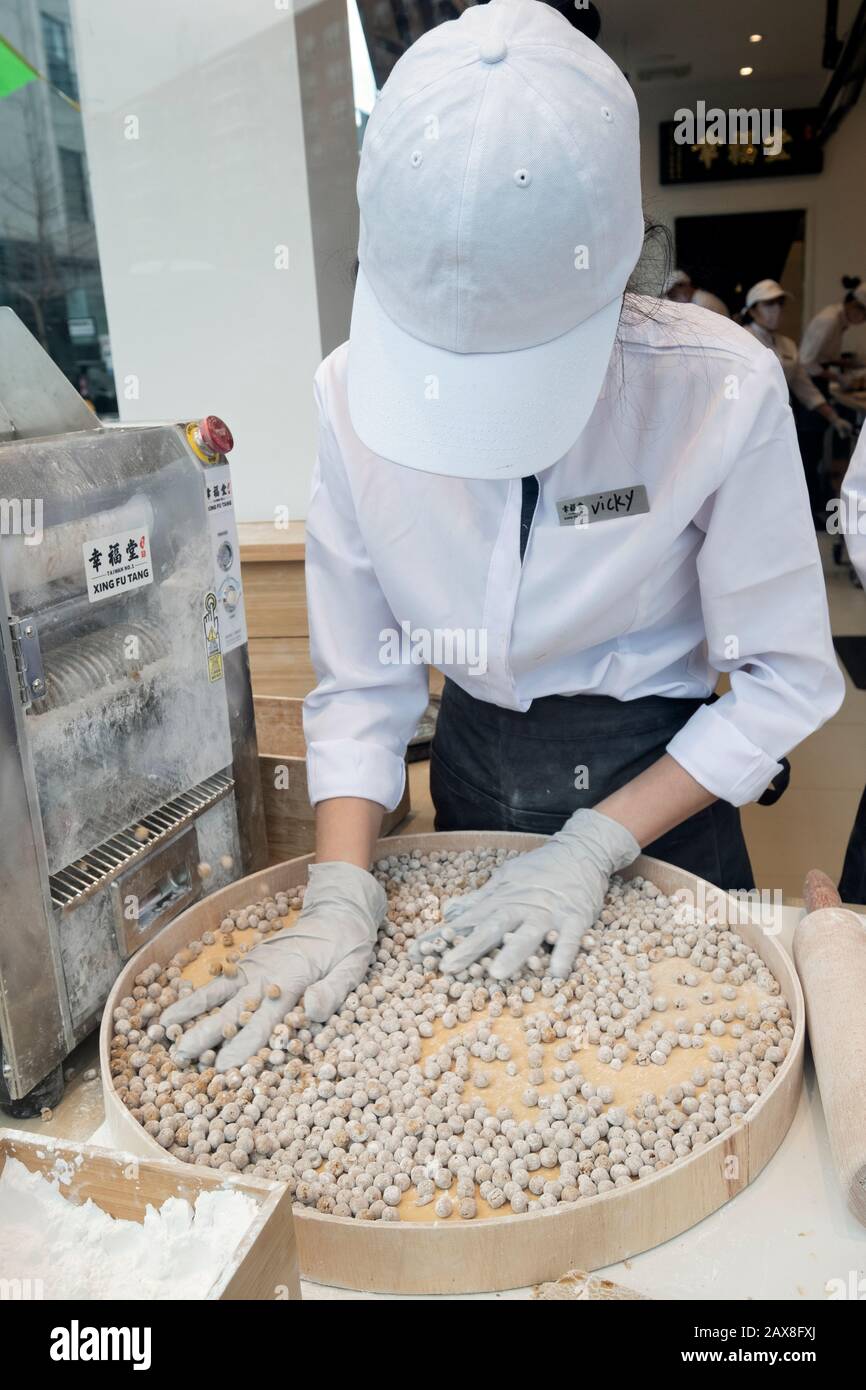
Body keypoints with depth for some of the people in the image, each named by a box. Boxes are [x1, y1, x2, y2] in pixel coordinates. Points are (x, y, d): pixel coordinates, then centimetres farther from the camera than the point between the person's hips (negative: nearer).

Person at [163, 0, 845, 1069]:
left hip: (659, 784, -2)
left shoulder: (720, 389, -24)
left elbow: (783, 682, -16)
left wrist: (596, 844, -20)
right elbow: (362, 681, -13)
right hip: (474, 773, 3)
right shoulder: (354, 393, -18)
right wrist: (342, 893, -23)